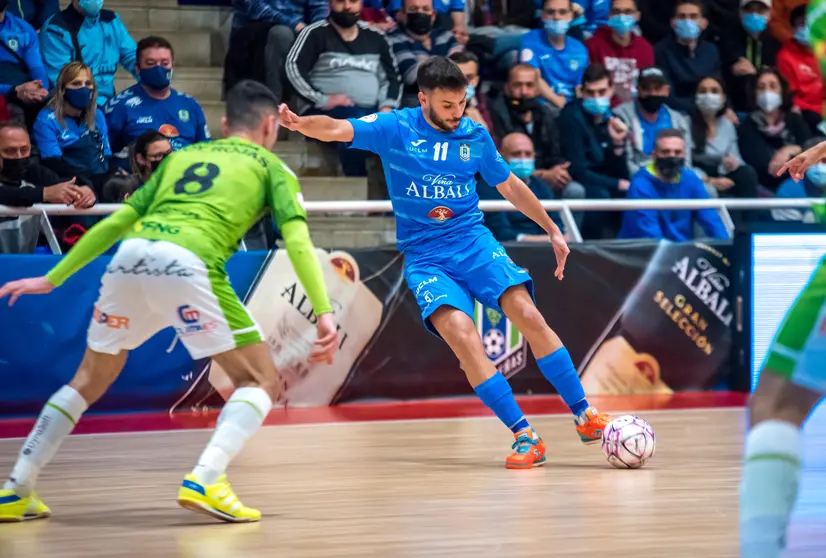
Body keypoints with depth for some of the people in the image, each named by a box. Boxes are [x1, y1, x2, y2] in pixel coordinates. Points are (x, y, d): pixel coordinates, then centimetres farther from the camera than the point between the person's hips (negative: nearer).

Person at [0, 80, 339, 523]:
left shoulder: (181, 156, 33)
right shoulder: (271, 167, 21)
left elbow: (115, 222, 30)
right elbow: (298, 242, 4)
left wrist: (51, 279, 34)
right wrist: (324, 313, -3)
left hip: (130, 254, 5)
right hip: (186, 264, -5)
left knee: (90, 380, 23)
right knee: (260, 382, 6)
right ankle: (204, 481, -16)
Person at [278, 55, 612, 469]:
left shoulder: (475, 136, 5)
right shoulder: (394, 128, -5)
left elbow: (509, 186, 20)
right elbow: (337, 130, -19)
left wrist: (552, 231, 23)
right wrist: (301, 123, -40)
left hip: (474, 243, 2)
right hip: (424, 257, -2)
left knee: (528, 316, -18)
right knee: (461, 333, -25)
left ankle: (584, 415, -5)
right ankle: (525, 437, -21)